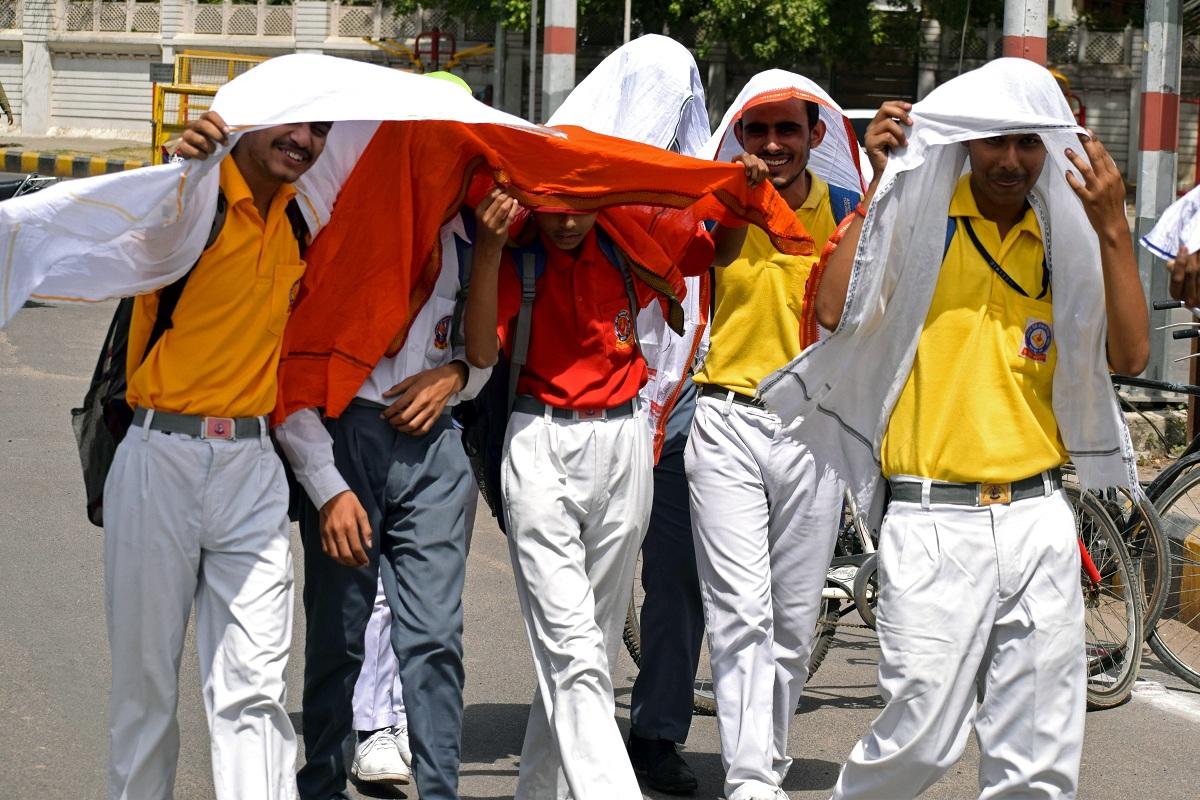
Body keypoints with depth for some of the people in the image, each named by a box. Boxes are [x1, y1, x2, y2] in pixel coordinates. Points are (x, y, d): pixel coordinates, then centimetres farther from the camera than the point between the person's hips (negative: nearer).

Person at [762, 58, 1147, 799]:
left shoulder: (1067, 239, 10)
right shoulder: (920, 216, -1)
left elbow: (1129, 355, -1)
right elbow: (838, 310, -15)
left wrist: (1113, 229, -10)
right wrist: (880, 186, -14)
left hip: (1038, 519, 4)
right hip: (934, 522, -4)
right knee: (922, 737, -5)